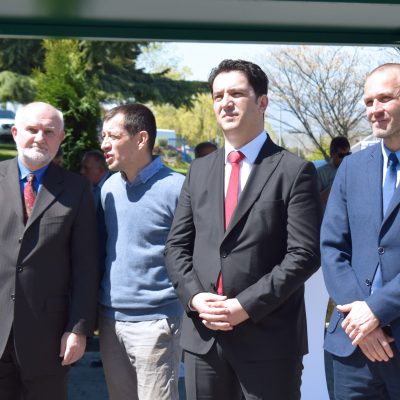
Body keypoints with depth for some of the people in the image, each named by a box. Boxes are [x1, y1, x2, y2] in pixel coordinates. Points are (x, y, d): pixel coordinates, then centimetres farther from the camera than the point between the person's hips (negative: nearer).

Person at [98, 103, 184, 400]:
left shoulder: (176, 188, -13)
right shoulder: (109, 187, 7)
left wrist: (193, 314, -9)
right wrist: (98, 311, 13)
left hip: (155, 322, -6)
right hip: (110, 320, 6)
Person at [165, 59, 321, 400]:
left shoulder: (294, 172, -4)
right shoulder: (199, 171, 12)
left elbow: (304, 254, -11)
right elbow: (177, 245, 11)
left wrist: (247, 305, -16)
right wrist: (194, 296, -6)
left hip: (268, 337, -4)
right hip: (202, 334, 5)